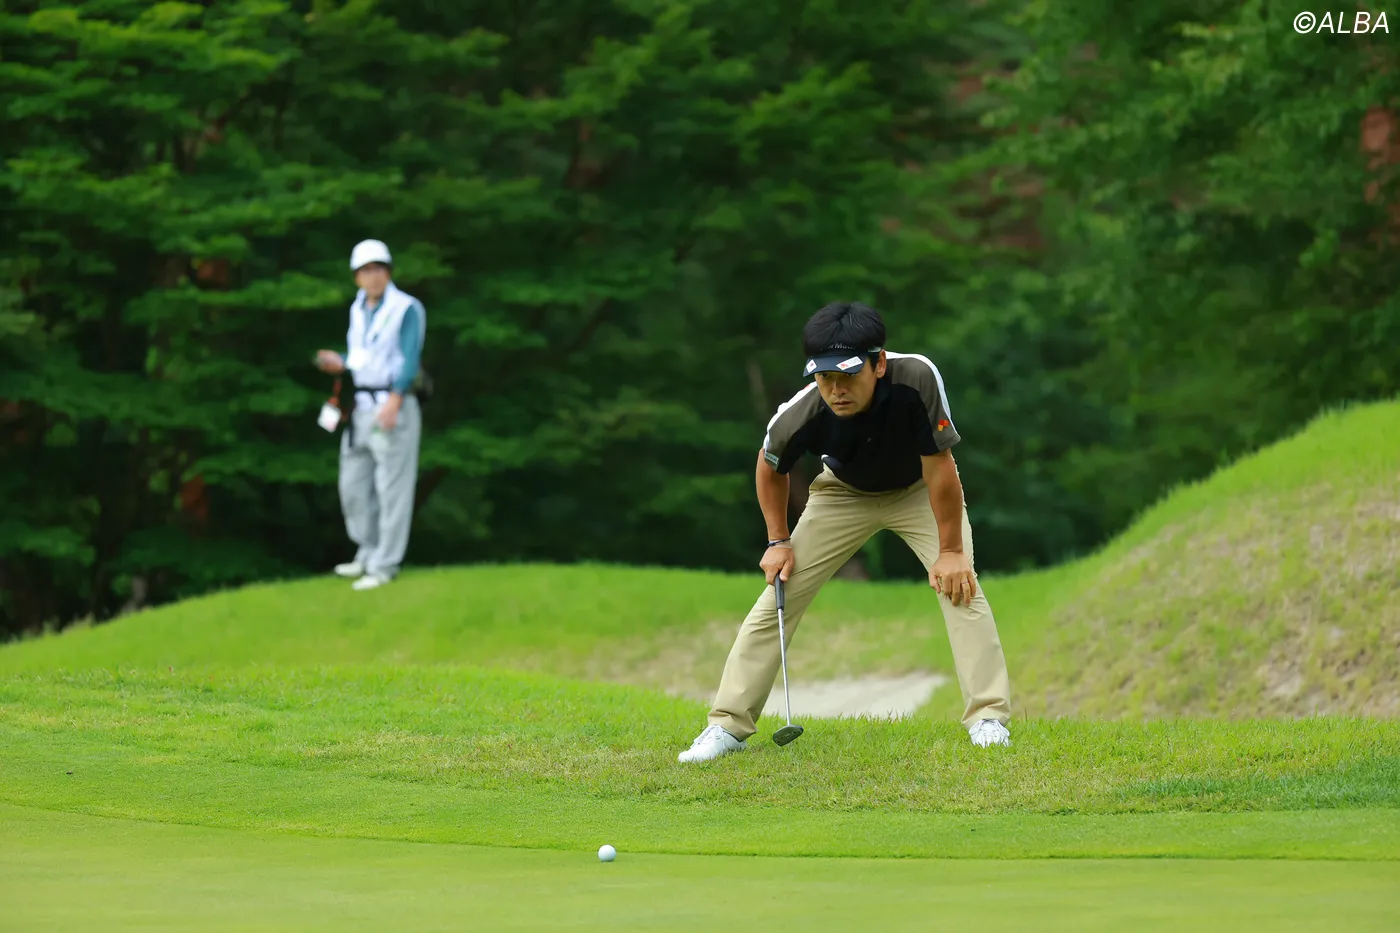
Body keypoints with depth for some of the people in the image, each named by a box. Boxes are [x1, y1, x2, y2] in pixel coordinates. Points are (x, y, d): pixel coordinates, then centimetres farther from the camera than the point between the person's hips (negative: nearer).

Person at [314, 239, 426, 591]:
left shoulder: (407, 309, -9)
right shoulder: (359, 310, 14)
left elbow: (409, 360, -17)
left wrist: (393, 403, -29)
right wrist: (339, 364, 0)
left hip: (394, 409, -8)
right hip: (361, 410, 8)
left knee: (392, 489, -5)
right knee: (353, 487, 11)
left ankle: (384, 566, -2)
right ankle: (369, 555, 24)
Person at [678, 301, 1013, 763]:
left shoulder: (917, 378, -42)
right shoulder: (797, 417, -34)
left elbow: (938, 466, -30)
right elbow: (770, 468, -8)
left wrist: (950, 550, -24)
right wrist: (778, 541, -6)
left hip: (919, 490, -1)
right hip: (845, 494, 1)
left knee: (959, 585, -20)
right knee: (777, 598, -5)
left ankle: (987, 717, -11)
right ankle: (728, 725, 3)